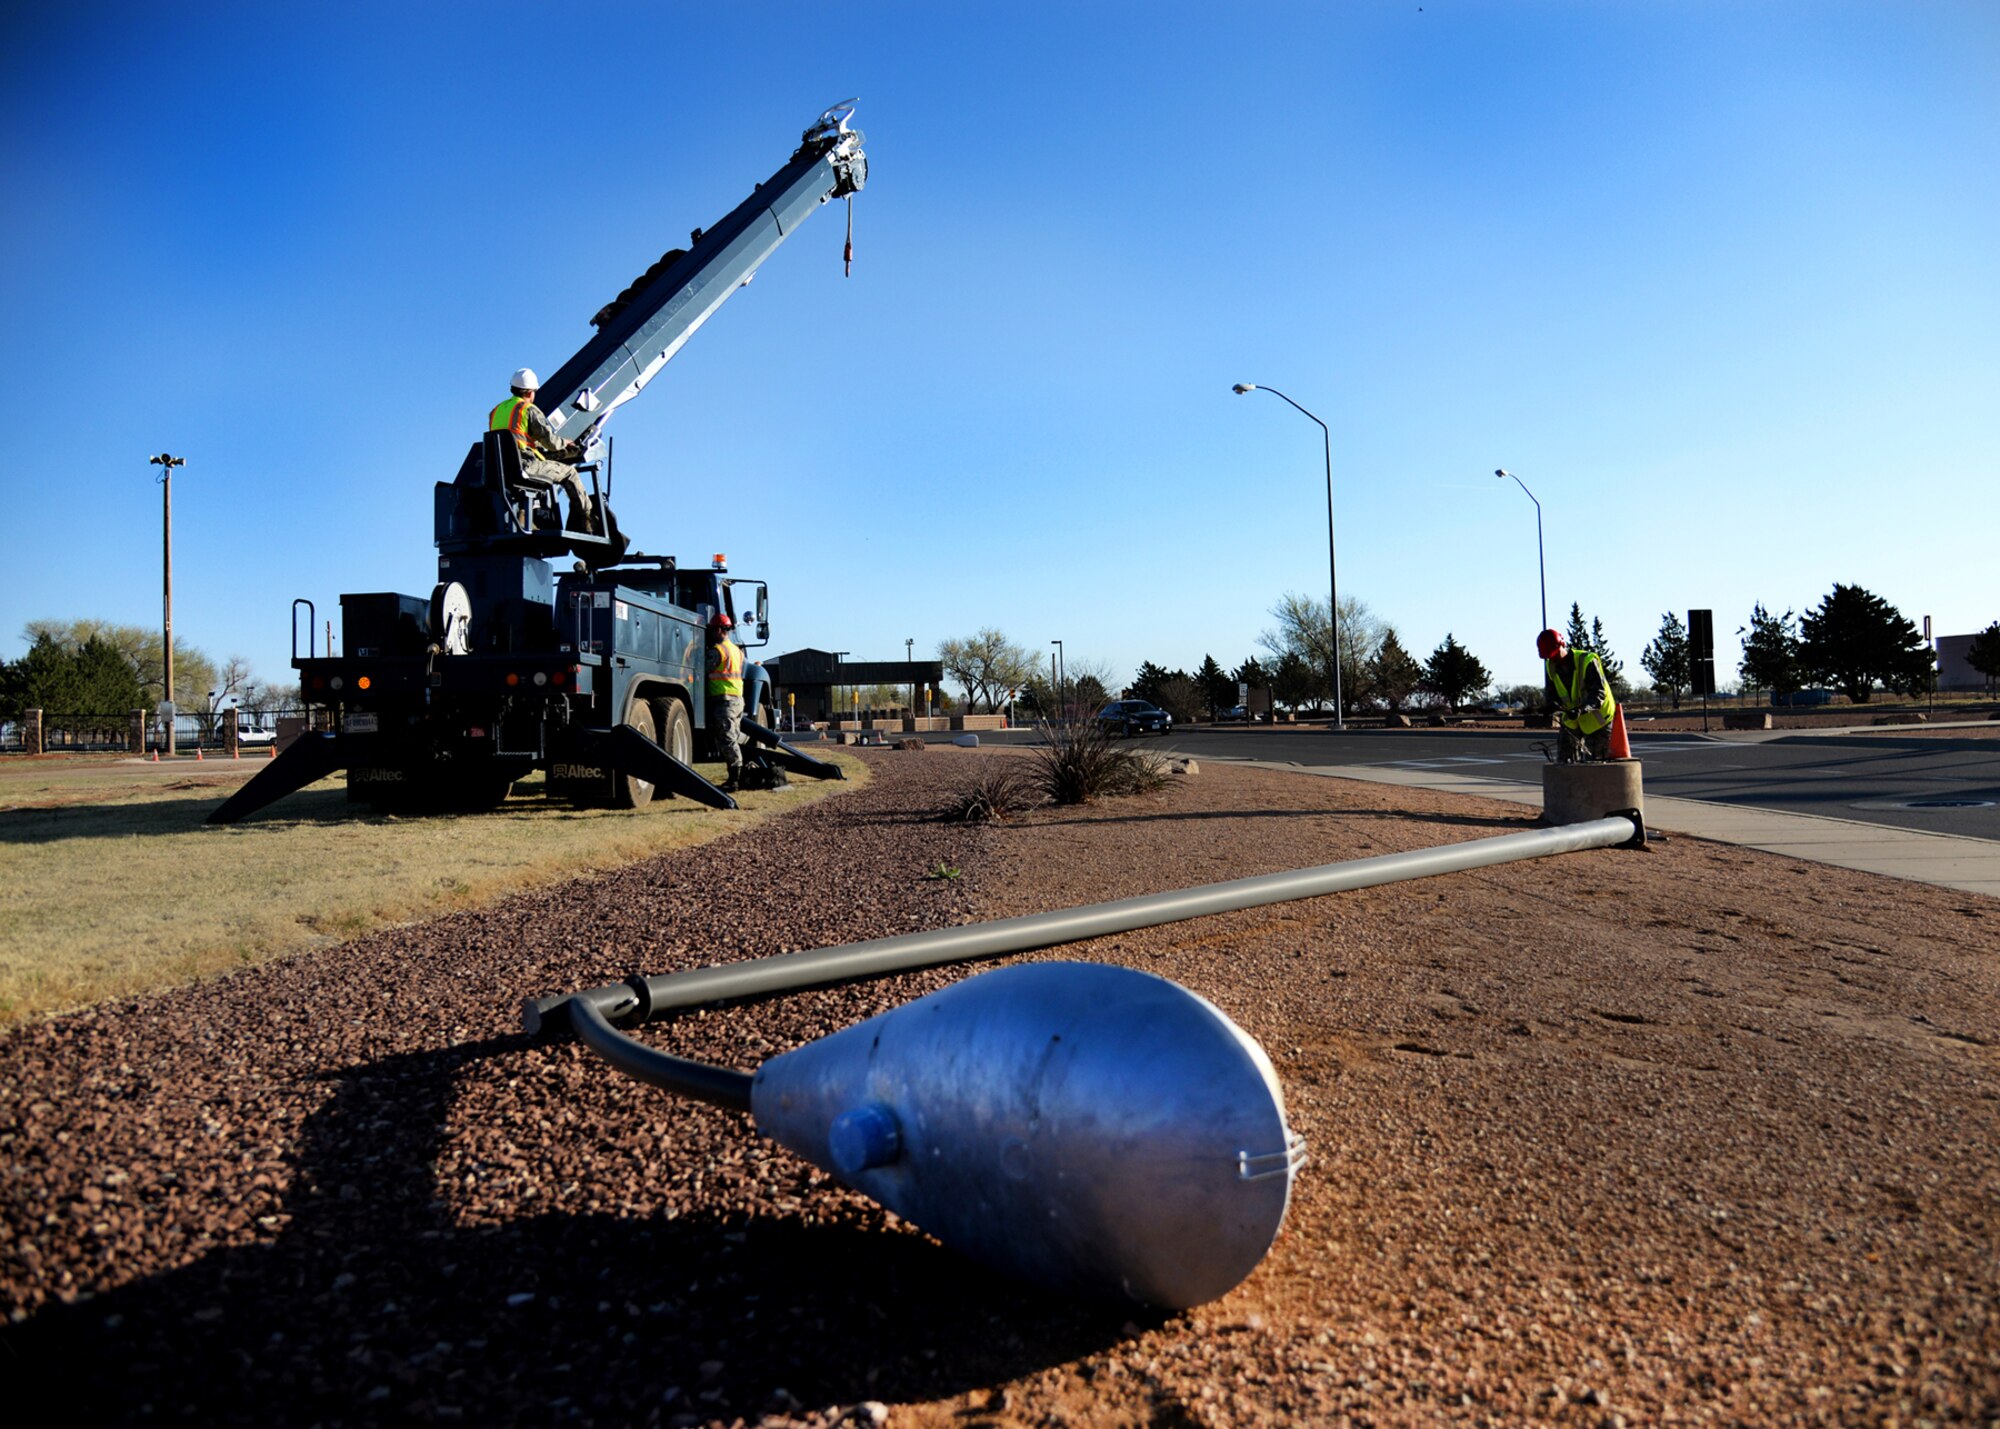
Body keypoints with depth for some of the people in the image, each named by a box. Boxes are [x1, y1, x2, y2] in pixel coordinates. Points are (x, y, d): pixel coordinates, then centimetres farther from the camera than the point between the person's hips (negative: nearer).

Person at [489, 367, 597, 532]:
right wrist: (565, 443, 15)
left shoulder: (496, 411, 20)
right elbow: (550, 441, -7)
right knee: (568, 472, 5)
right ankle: (586, 517, 7)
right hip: (524, 464, -8)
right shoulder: (529, 409, -2)